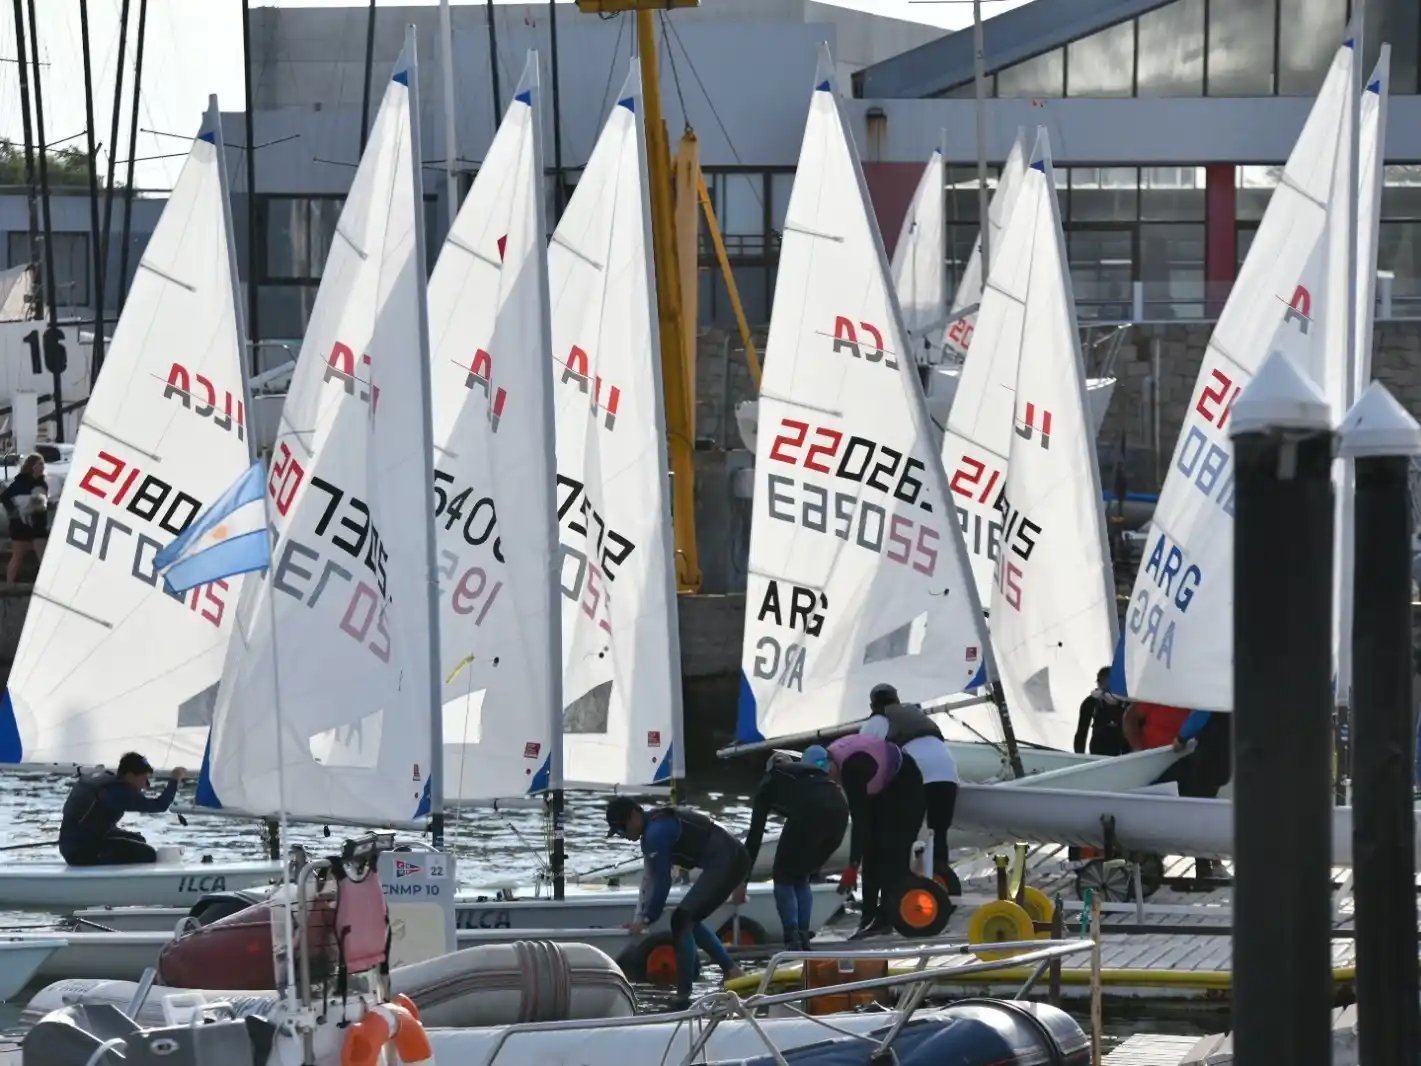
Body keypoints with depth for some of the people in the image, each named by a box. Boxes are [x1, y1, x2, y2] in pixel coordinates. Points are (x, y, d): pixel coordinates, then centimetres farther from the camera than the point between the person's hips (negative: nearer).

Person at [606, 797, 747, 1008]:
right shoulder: (654, 826, 14)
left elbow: (662, 881, -17)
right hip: (731, 861, 10)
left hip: (727, 863, -10)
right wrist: (640, 918, 15)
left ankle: (683, 998, -8)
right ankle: (732, 971, 24)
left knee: (681, 920, -10)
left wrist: (646, 919, -7)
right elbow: (650, 879, 17)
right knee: (689, 920, 20)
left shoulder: (656, 832, -17)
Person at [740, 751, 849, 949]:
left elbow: (755, 834, 23)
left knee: (783, 878, 14)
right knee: (801, 878, 25)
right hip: (838, 806, 5)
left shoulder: (769, 783, 28)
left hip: (810, 811, -5)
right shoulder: (807, 772, 41)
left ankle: (793, 944, 4)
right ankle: (803, 940, 20)